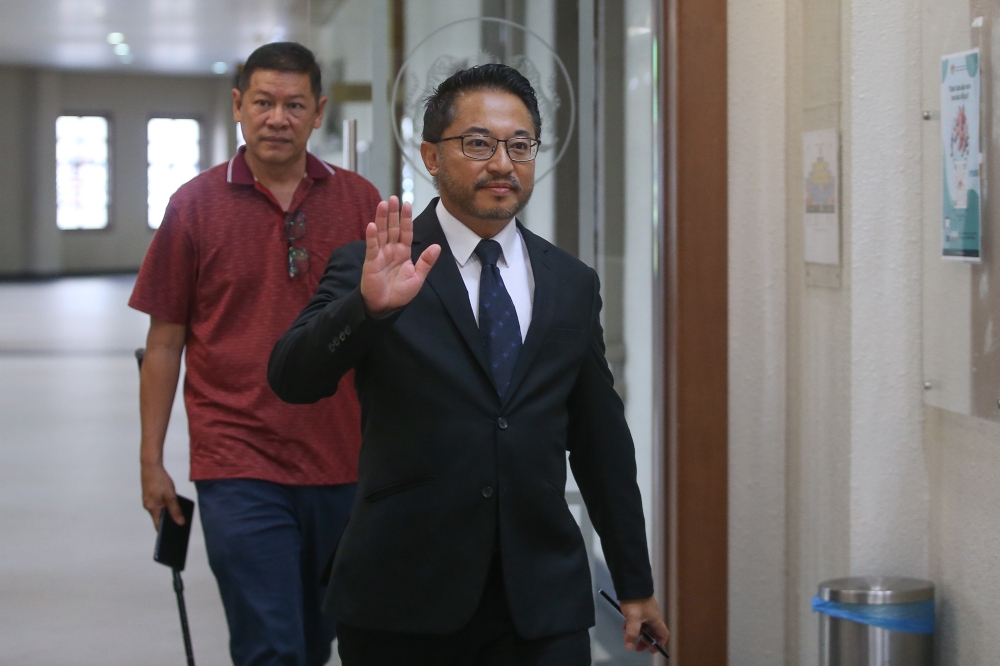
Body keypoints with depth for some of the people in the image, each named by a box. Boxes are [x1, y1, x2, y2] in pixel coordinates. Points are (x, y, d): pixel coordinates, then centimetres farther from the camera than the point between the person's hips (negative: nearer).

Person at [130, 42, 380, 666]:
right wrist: (152, 462, 2)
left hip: (342, 464, 3)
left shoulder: (361, 202, 3)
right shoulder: (195, 205, 0)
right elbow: (165, 342, 4)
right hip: (239, 466, -2)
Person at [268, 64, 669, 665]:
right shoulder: (372, 269, -1)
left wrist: (635, 585, 17)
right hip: (404, 605, -3)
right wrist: (370, 305, -32)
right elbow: (292, 379, -15)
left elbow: (602, 441, 15)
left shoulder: (573, 284, 10)